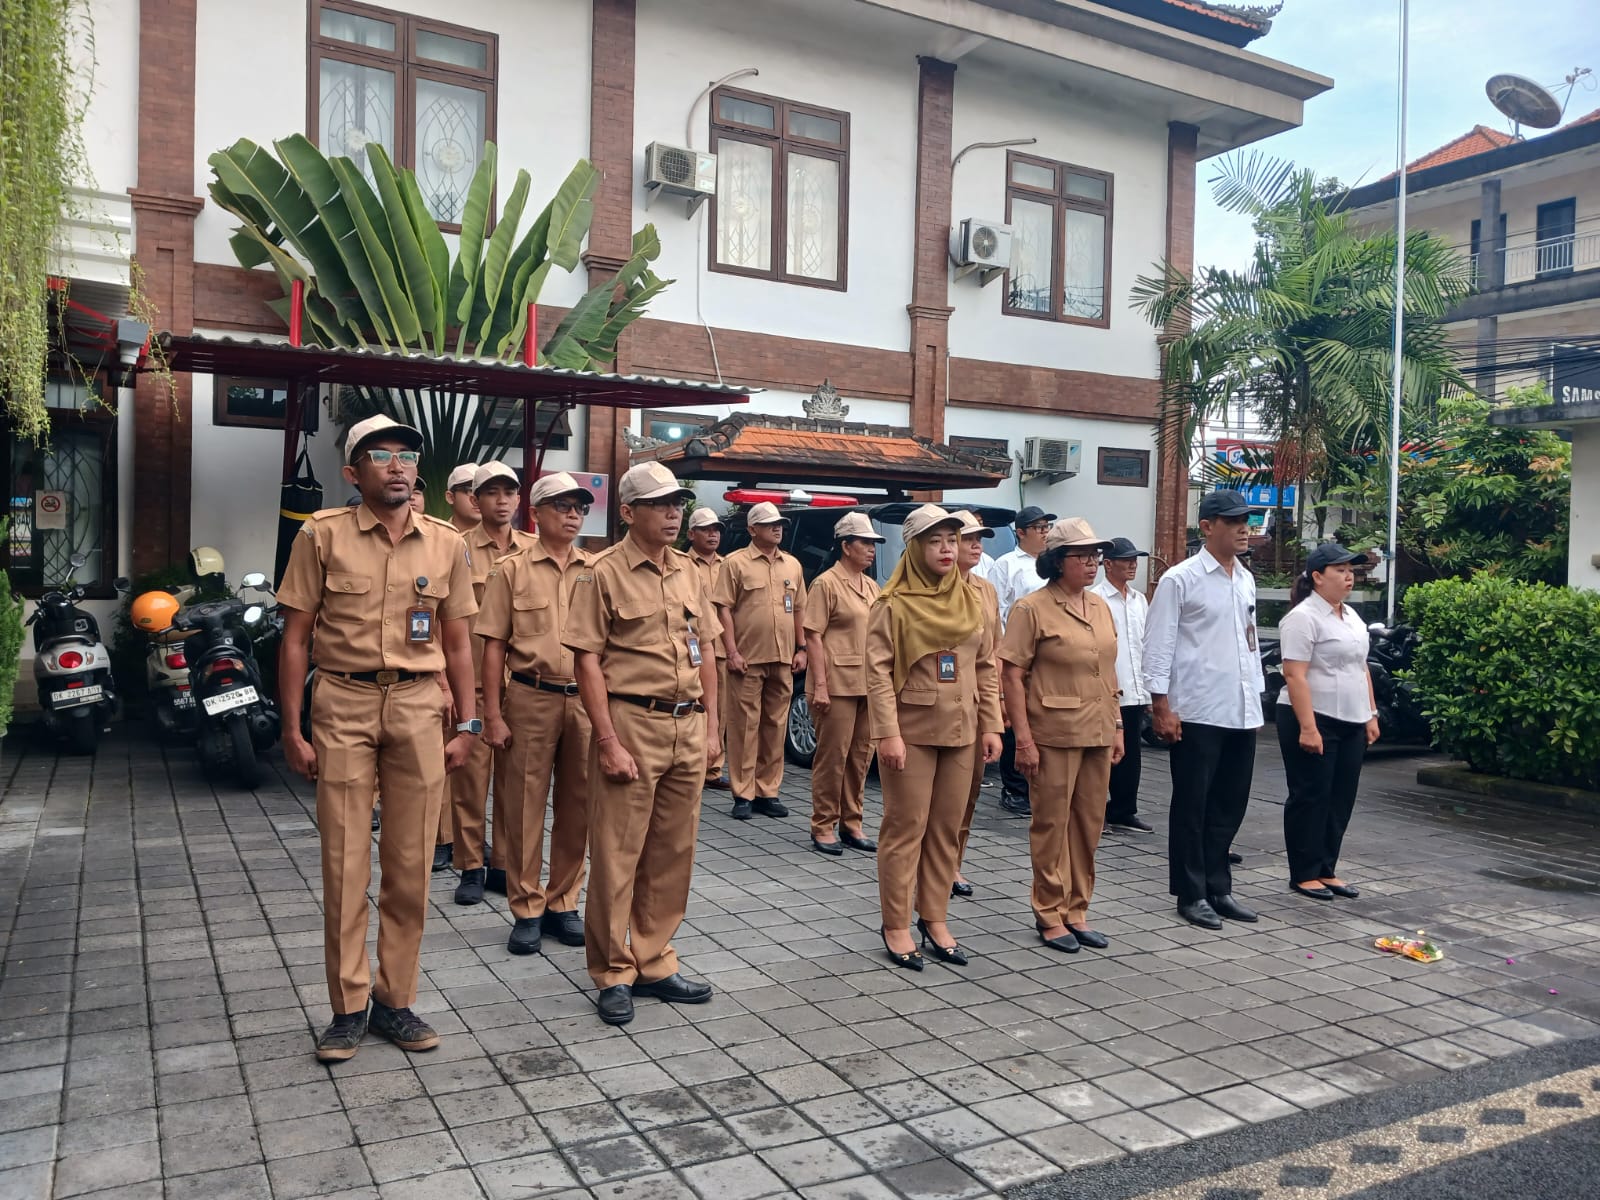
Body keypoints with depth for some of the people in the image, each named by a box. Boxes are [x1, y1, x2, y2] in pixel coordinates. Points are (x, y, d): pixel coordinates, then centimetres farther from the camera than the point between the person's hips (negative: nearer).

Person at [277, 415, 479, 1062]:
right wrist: (291, 728, -4)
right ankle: (349, 1007, 16)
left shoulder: (446, 544, 6)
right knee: (345, 863, 3)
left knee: (410, 866, 6)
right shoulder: (322, 535, 0)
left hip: (418, 706, 2)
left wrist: (466, 725, 4)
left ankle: (396, 1000, 21)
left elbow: (458, 643, 10)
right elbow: (295, 637, 1)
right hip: (343, 704, -2)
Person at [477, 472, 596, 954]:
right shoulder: (513, 569, 1)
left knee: (578, 806, 8)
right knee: (523, 806, 4)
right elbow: (493, 646, -1)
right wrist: (492, 714, -6)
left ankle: (563, 903, 23)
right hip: (530, 698, -2)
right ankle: (526, 910, 17)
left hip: (585, 699, 3)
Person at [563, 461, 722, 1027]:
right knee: (617, 854, 2)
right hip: (633, 723, -6)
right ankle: (613, 974, 17)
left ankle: (654, 964, 26)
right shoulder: (604, 573, -6)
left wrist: (710, 725, 10)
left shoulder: (687, 571, 12)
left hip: (688, 727, 6)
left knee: (673, 853, 12)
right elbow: (587, 661, -10)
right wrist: (609, 742, -15)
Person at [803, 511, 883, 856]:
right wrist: (820, 685, -18)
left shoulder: (871, 587, 16)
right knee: (832, 756, -2)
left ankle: (851, 824, 20)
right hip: (837, 684, -7)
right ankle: (823, 827, 8)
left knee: (861, 756, 10)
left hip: (868, 685, 7)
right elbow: (813, 636, -11)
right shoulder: (826, 584, -6)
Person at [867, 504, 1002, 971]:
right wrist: (888, 733, -18)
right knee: (905, 828, 1)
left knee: (947, 829, 10)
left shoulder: (971, 600, 9)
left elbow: (986, 668, 12)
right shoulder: (893, 605, -7)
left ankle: (934, 919, 22)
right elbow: (878, 671, -12)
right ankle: (896, 926, 11)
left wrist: (991, 725, 6)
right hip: (911, 732, -5)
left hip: (960, 733, 5)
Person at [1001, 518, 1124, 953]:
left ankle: (1076, 911, 25)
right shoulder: (1032, 608, -9)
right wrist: (1023, 737, -16)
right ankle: (1050, 915, 17)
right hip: (1054, 734, -6)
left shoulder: (1101, 607, 10)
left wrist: (1116, 726, 12)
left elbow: (1109, 672, 17)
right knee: (1052, 824, 4)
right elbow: (1012, 674, -11)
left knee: (1089, 824, 12)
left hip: (1097, 734, 6)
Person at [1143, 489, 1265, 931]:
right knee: (1192, 807, 4)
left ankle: (1218, 888, 26)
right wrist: (1161, 706, -13)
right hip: (1197, 712, -6)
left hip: (1242, 712, 7)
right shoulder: (1180, 580, -7)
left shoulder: (1246, 580, 13)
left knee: (1230, 805, 13)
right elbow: (1159, 646, -9)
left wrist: (1256, 695, 16)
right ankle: (1191, 894, 16)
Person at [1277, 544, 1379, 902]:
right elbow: (1295, 675, -19)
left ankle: (1326, 870, 20)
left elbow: (1361, 668, 21)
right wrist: (1307, 727, -24)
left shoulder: (1352, 617, 14)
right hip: (1313, 721, -8)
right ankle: (1304, 874, 9)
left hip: (1350, 723, 8)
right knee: (1311, 798, -1)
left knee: (1340, 800, 10)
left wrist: (1370, 715, 15)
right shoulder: (1303, 617, -13)